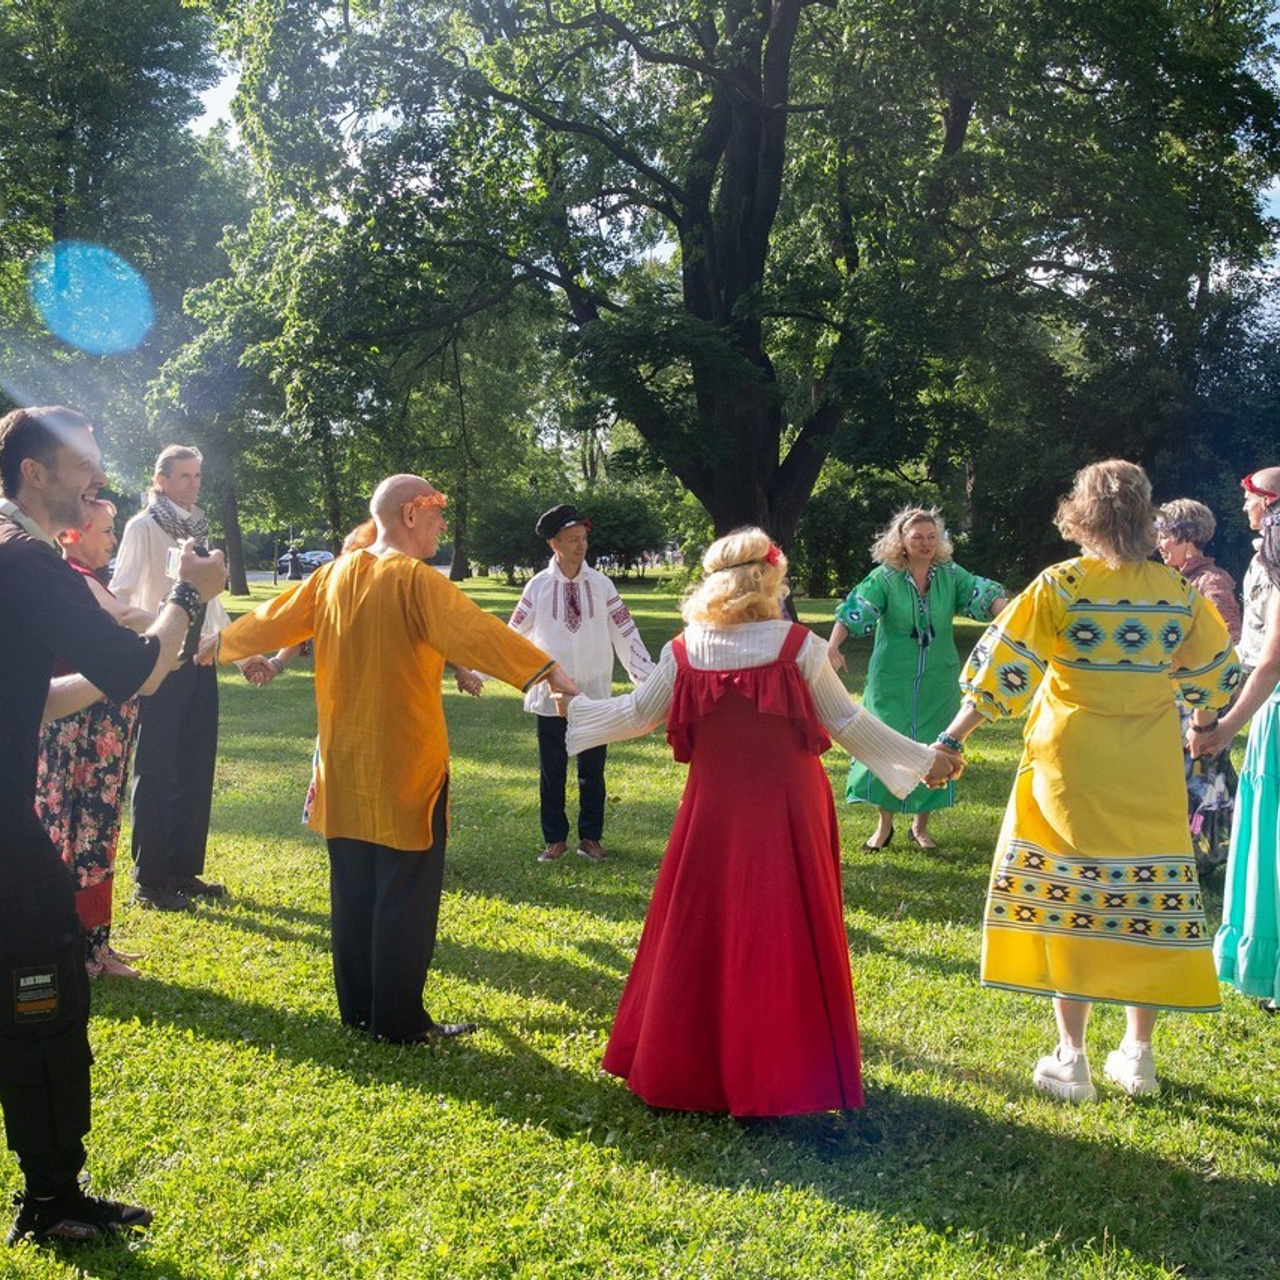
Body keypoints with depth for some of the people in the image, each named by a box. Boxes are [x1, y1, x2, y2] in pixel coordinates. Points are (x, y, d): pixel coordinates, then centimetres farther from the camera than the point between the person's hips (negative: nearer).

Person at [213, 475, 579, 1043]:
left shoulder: (333, 576, 6)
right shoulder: (414, 580, -16)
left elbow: (272, 619, 18)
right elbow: (475, 633, -29)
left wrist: (220, 646, 34)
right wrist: (547, 669, -35)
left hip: (344, 770, 7)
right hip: (404, 771, -7)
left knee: (354, 891, 15)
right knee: (407, 897, 2)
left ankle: (357, 1009, 25)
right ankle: (399, 1021, 9)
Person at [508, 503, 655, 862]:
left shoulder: (601, 585, -1)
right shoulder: (538, 586, -3)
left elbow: (626, 634, 1)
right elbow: (513, 635, 2)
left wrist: (650, 677, -2)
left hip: (594, 694, 1)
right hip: (550, 694, -1)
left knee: (592, 770, 9)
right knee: (552, 771, 8)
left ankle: (590, 838, 23)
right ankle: (555, 839, 22)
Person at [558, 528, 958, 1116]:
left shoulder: (683, 652, -5)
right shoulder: (800, 647, -10)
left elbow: (637, 714, 7)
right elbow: (849, 724, -3)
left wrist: (575, 707, 26)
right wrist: (923, 759, 9)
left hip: (714, 815, 2)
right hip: (788, 816, -2)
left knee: (703, 937, 13)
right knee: (782, 940, 8)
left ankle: (688, 1064, 25)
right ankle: (783, 1072, 17)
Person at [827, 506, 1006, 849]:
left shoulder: (950, 574, 1)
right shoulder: (885, 577, -7)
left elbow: (983, 595, -11)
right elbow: (854, 611, -17)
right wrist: (833, 645, -32)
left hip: (937, 680, 2)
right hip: (892, 680, -2)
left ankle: (920, 826, 23)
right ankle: (884, 823, 17)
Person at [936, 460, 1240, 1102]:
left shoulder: (1059, 586, -10)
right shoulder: (1178, 592, 0)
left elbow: (1000, 672, -12)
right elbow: (1216, 676, 12)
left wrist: (952, 739, -4)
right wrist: (1199, 721, 31)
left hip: (1071, 771, -3)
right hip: (1150, 778, 3)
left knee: (1067, 902, 5)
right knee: (1146, 902, 13)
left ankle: (1070, 1060, 11)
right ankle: (1137, 1055, 22)